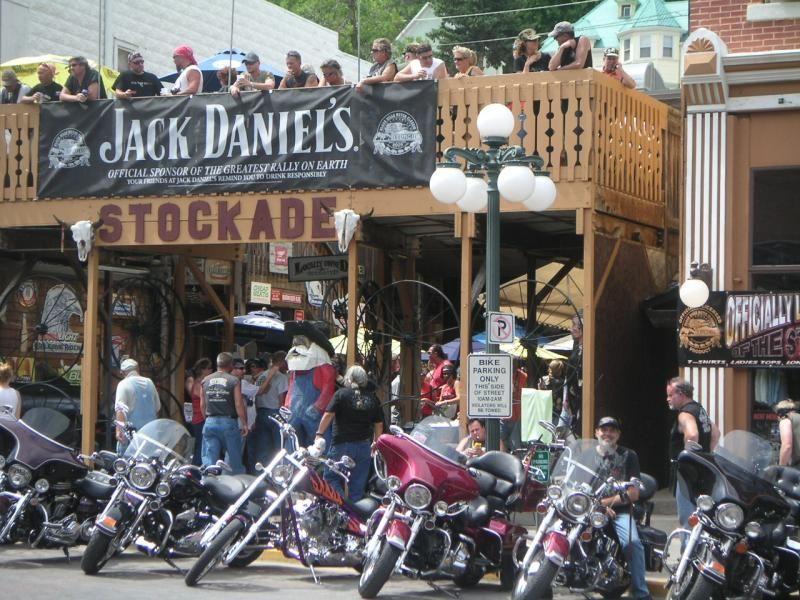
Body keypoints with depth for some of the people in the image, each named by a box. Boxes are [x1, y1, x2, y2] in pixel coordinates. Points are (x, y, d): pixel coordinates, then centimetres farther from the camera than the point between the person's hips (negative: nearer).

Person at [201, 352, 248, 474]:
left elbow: (202, 405, 10)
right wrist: (244, 423, -2)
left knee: (209, 460, 3)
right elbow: (239, 404, -9)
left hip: (210, 423, 3)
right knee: (235, 461, 7)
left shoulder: (206, 381, 7)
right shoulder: (234, 380, -6)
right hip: (229, 422, -3)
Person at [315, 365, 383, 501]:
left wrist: (319, 434, -6)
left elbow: (328, 415, -12)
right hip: (364, 446, 4)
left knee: (331, 477, 4)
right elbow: (379, 424, 10)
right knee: (358, 484, 10)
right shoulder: (372, 398, 6)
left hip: (342, 443, -4)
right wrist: (376, 443, 20)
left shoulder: (341, 394, -5)